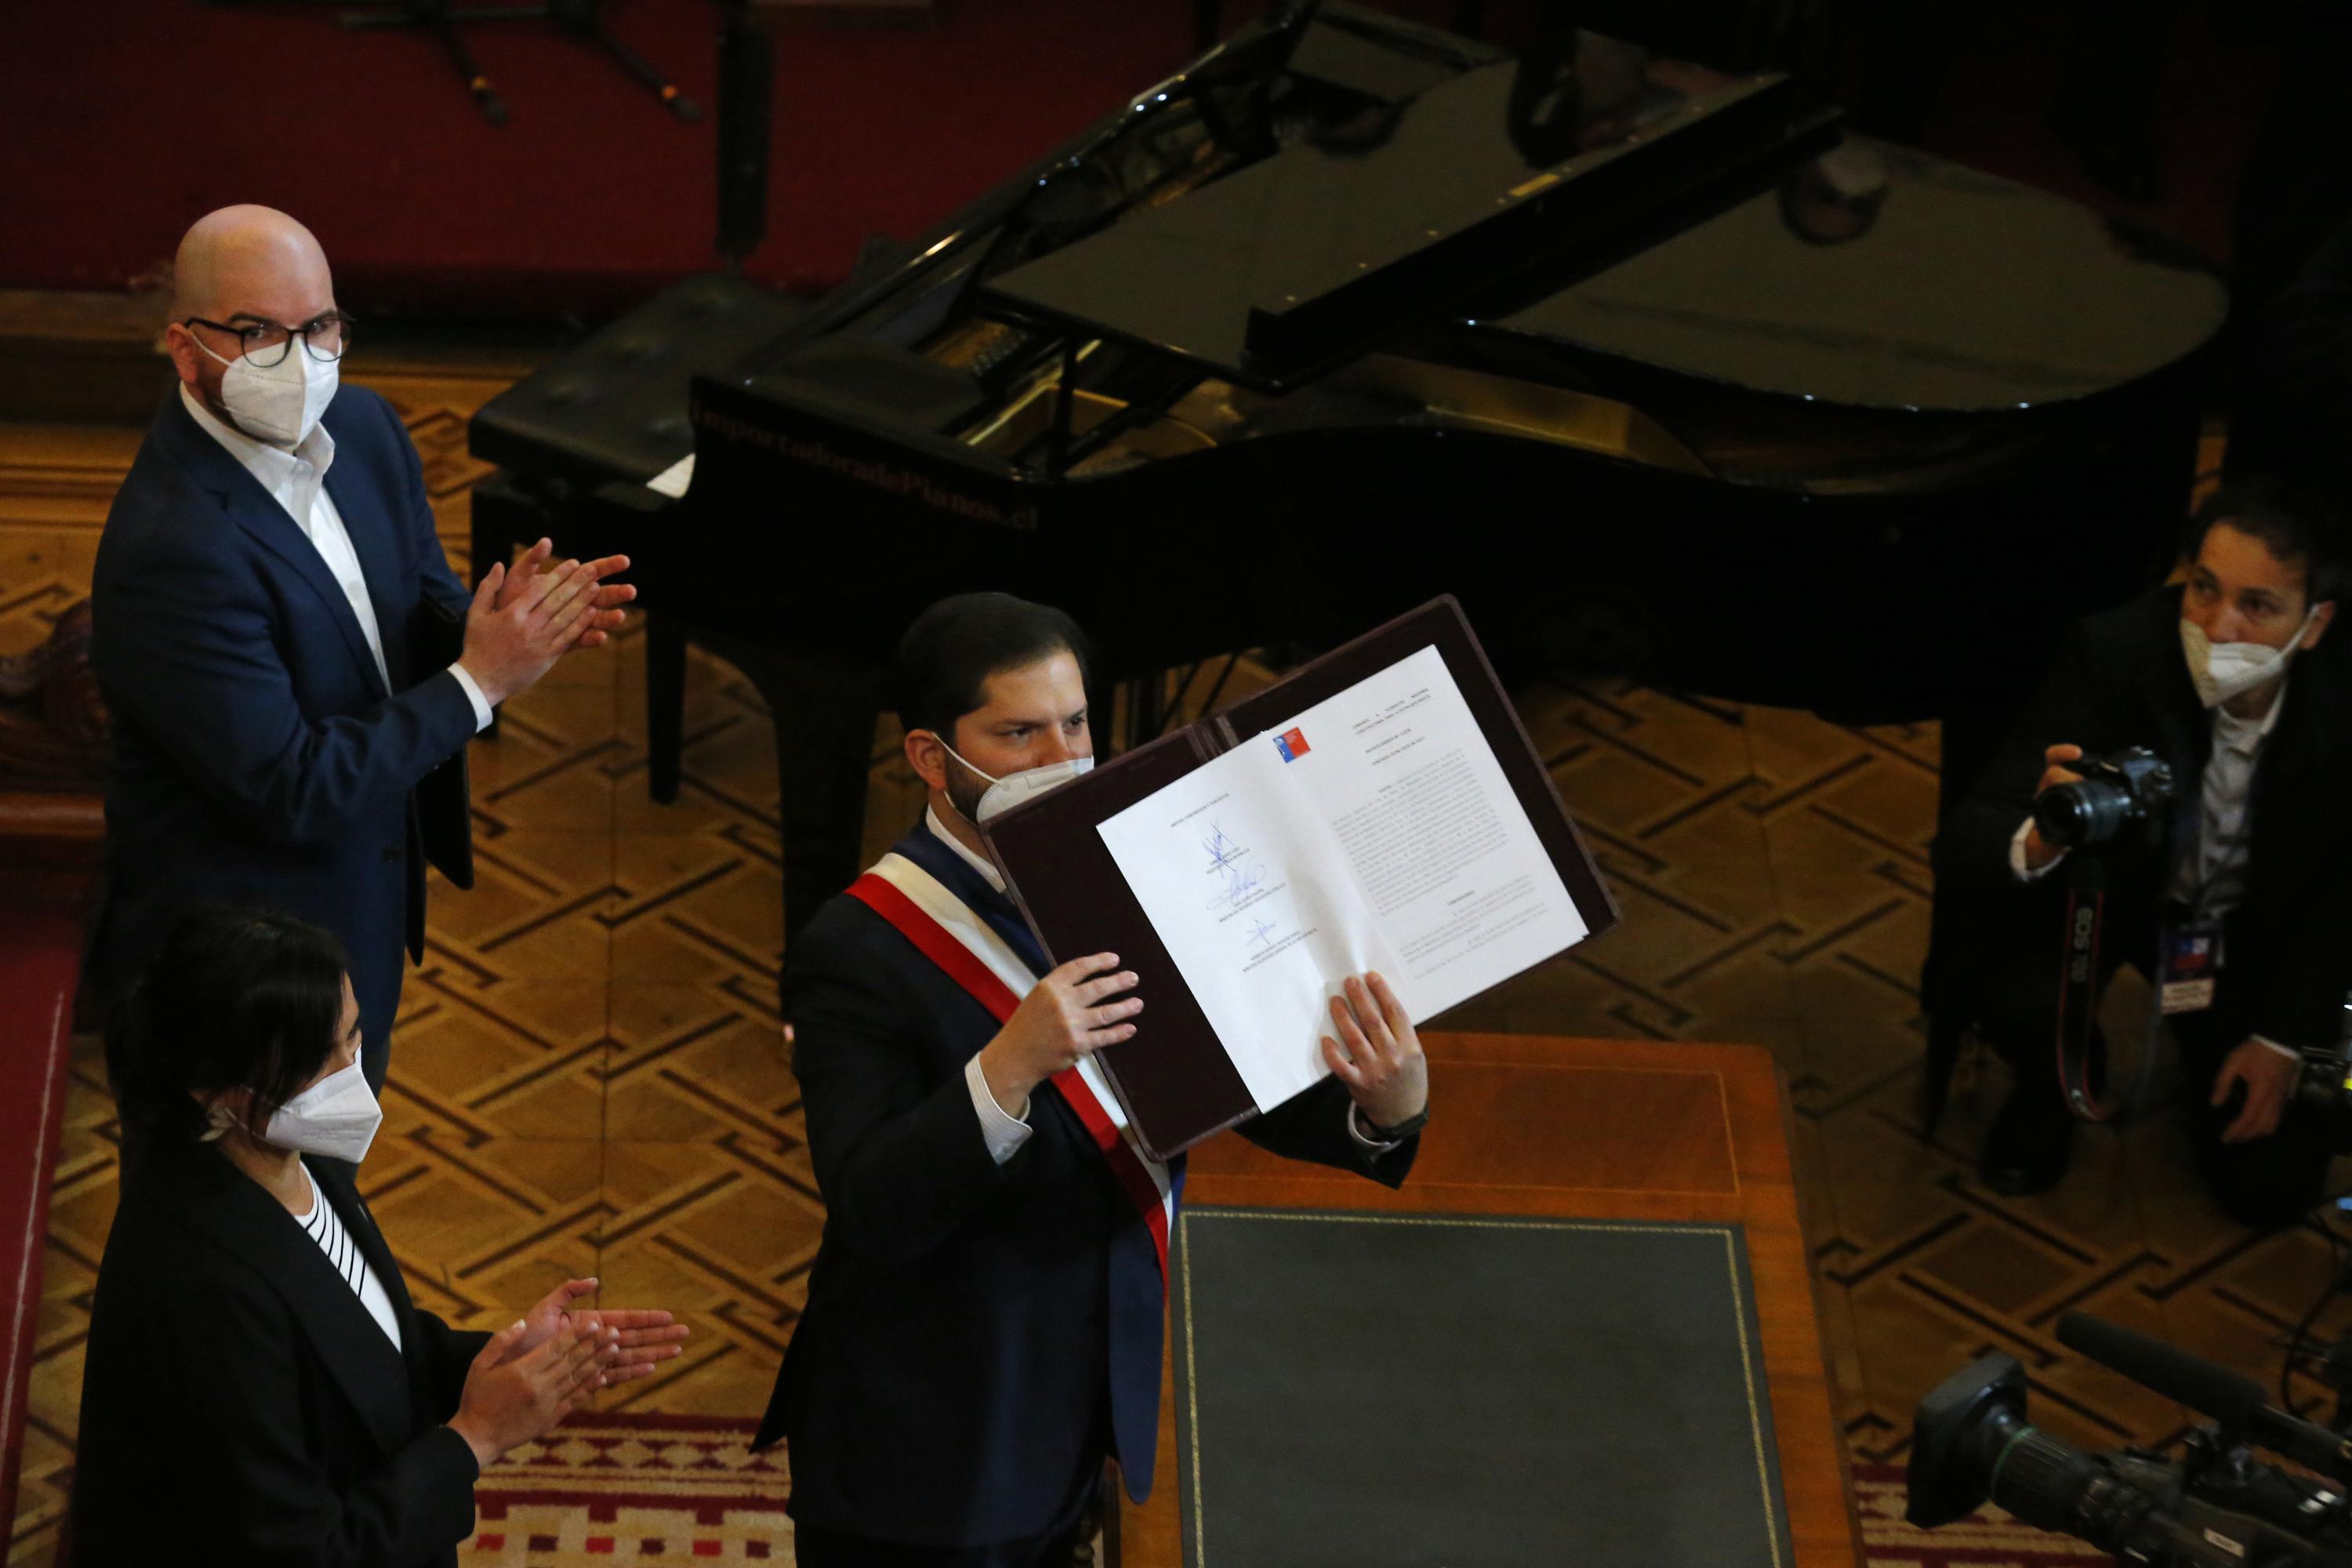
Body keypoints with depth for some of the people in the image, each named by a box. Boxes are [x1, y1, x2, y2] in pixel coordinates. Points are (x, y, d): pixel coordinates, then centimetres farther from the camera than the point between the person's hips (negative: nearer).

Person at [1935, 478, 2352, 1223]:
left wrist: (2285, 1040, -7)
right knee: (2015, 999, -33)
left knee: (2271, 1186, -7)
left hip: (2255, 930, 1)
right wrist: (2037, 843, -58)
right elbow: (1962, 847, -35)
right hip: (2109, 883, -1)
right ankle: (2053, 1090, 6)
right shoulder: (2114, 652, -32)